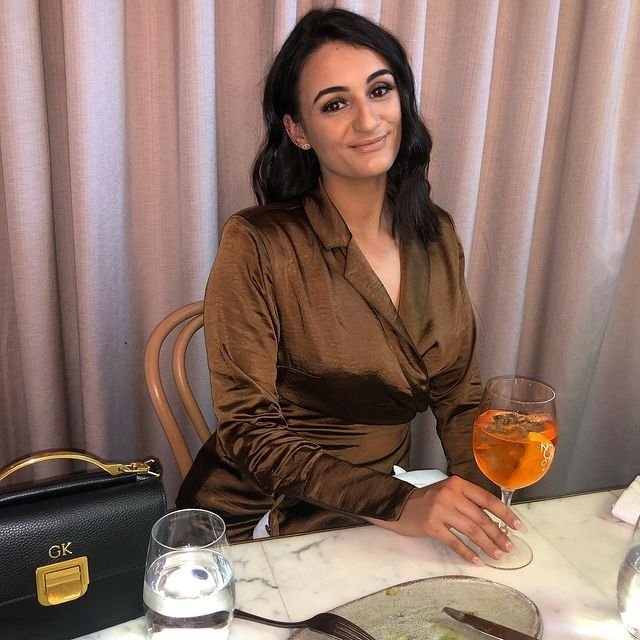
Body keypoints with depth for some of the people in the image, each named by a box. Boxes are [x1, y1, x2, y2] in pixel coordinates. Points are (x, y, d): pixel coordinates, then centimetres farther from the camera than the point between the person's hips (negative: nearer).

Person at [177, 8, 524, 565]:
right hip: (259, 527, -4)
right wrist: (397, 505, -24)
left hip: (382, 515, 5)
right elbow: (248, 430, -15)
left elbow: (459, 398, 6)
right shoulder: (257, 247, -16)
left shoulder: (436, 236, 1)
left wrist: (484, 508, -10)